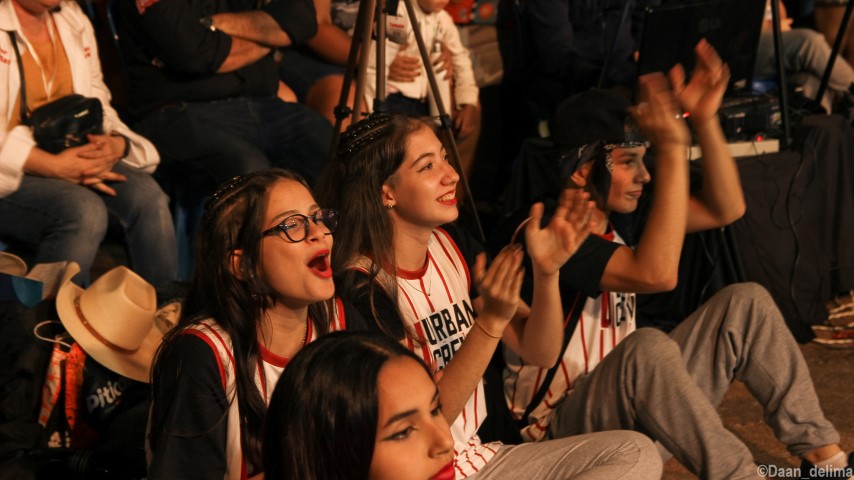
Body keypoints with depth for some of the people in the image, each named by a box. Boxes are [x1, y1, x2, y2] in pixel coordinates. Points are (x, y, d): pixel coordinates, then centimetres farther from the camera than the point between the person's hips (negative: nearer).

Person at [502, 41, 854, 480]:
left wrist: (705, 120, -7)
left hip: (636, 406, 9)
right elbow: (656, 274, -36)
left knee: (746, 303, 0)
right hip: (565, 428, -9)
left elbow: (726, 209, 8)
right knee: (647, 347, -38)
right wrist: (672, 149, -35)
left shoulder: (618, 215, 5)